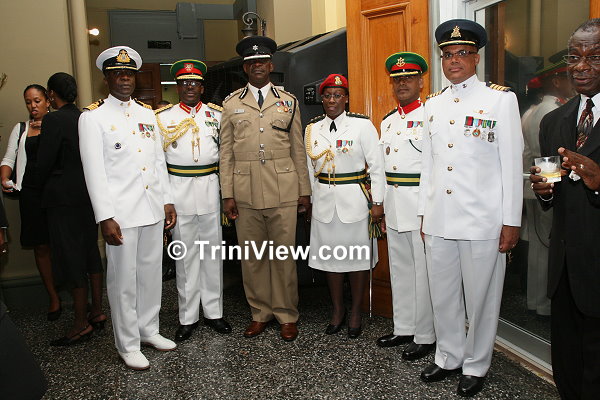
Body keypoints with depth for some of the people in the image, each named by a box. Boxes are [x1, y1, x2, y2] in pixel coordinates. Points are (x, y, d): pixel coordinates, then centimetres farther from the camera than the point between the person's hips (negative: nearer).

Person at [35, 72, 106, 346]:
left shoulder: (53, 120, -14)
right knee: (90, 251, 15)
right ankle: (97, 311, 25)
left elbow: (44, 162, -13)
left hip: (63, 198, -7)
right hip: (89, 194, 7)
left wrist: (44, 190, 5)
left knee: (70, 258, 1)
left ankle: (81, 324, 9)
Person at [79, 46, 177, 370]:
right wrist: (105, 217, -14)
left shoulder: (147, 112, 13)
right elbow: (94, 171, -9)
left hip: (153, 208, 5)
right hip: (121, 212, -5)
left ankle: (149, 330, 31)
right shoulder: (93, 117, -3)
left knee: (151, 271, 14)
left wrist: (167, 201, 11)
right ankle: (128, 344, 19)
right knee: (123, 279, 4)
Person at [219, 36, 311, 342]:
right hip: (245, 192, 1)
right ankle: (260, 313, 24)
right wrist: (227, 195, 0)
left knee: (284, 255, 3)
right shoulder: (231, 104, 9)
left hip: (283, 191, 0)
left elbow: (298, 149, 9)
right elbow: (226, 152, 6)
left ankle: (286, 316, 19)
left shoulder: (288, 102, 10)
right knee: (251, 256, 8)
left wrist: (304, 190, 6)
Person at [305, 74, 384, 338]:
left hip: (355, 200, -4)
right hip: (324, 201, 4)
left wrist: (378, 203, -9)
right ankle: (337, 311, 27)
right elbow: (310, 169, 13)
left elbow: (376, 166, -6)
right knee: (330, 255, 10)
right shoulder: (312, 128, 8)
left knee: (357, 256, 5)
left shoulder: (362, 125, -5)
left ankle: (355, 313, 22)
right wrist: (310, 201, 11)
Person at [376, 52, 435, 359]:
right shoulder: (387, 121, 15)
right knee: (399, 269, 15)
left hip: (422, 204, -7)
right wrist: (382, 208, 16)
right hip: (394, 206, 7)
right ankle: (404, 328, 29)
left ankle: (425, 336, 15)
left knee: (423, 271, 1)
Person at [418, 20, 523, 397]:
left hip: (483, 221, -4)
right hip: (438, 220, 5)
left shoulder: (501, 99, -1)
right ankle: (448, 357, 33)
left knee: (481, 297, 8)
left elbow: (512, 163, -5)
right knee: (442, 295, 14)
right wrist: (425, 212, 12)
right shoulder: (433, 103, 12)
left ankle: (476, 366, 27)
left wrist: (511, 221, -7)